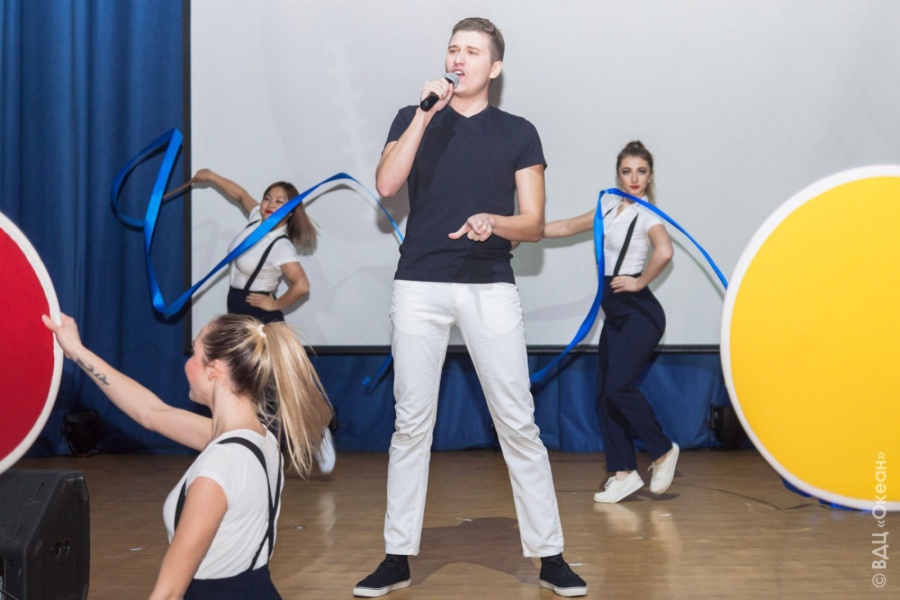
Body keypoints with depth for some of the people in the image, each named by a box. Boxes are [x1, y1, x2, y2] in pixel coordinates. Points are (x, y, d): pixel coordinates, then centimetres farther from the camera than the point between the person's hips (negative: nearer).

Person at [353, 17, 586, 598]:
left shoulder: (517, 132, 9)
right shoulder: (414, 119, 11)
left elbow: (534, 224, 5)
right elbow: (387, 184, -7)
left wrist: (494, 222, -16)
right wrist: (426, 111, -10)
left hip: (491, 286, -1)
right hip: (420, 285, 1)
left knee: (518, 423, -2)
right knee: (412, 423, 3)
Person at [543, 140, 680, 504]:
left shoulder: (647, 215, -8)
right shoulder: (609, 207, 13)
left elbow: (664, 252, -28)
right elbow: (568, 227, 21)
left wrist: (640, 282, -17)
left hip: (640, 313, -8)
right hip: (614, 313, 8)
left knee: (619, 385, -17)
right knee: (604, 393, 3)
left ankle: (663, 450, 3)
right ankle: (623, 472, 10)